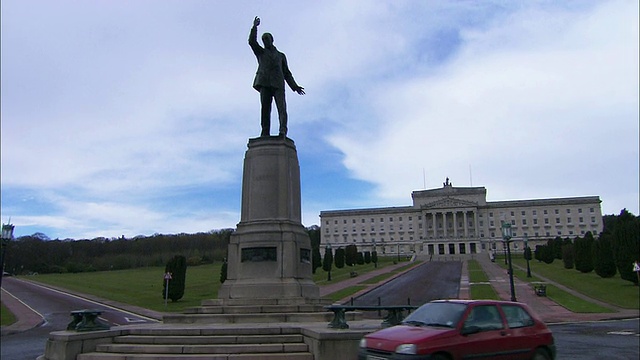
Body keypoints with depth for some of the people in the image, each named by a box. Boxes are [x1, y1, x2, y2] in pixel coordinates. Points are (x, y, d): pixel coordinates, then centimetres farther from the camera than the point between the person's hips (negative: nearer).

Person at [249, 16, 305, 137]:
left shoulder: (281, 55, 30)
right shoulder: (261, 52, 27)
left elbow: (286, 73, 24)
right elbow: (252, 42, 9)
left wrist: (294, 86, 13)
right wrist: (254, 27, -1)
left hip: (278, 84, 1)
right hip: (264, 83, 0)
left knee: (281, 106, -18)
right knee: (265, 107, -14)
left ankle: (283, 130, -31)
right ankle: (265, 133, -22)